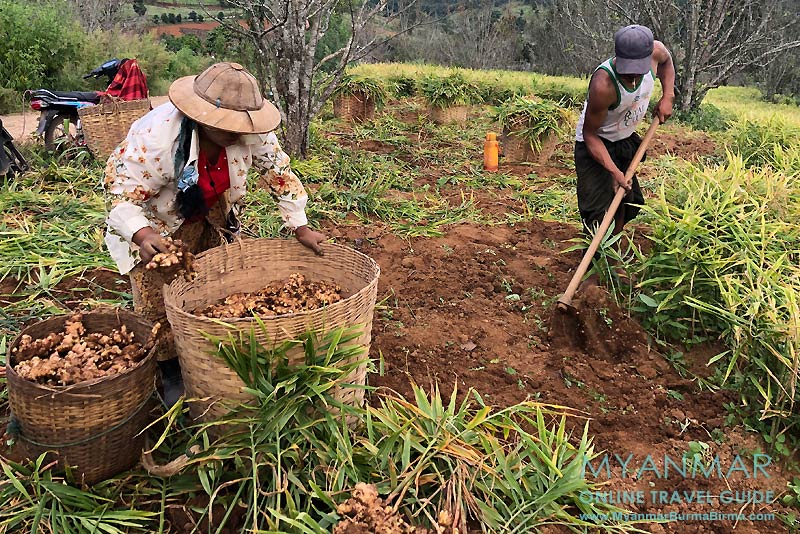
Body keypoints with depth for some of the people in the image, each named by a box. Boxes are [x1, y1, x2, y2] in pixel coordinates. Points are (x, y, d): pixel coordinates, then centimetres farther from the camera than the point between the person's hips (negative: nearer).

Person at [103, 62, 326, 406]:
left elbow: (278, 171, -12)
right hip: (153, 224, -4)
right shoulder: (155, 139, -37)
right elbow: (122, 196, -34)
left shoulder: (248, 131, -24)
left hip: (211, 216, 5)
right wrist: (142, 236, -54)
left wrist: (301, 228, -15)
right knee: (158, 301, -4)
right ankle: (170, 375, 17)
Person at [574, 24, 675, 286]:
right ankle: (594, 269, -1)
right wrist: (614, 171, -33)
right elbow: (590, 134, -27)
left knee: (624, 203, 12)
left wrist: (667, 97, -3)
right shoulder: (603, 85, -37)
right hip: (596, 145, -7)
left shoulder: (655, 50, -19)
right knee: (598, 210, -14)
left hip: (626, 141, 7)